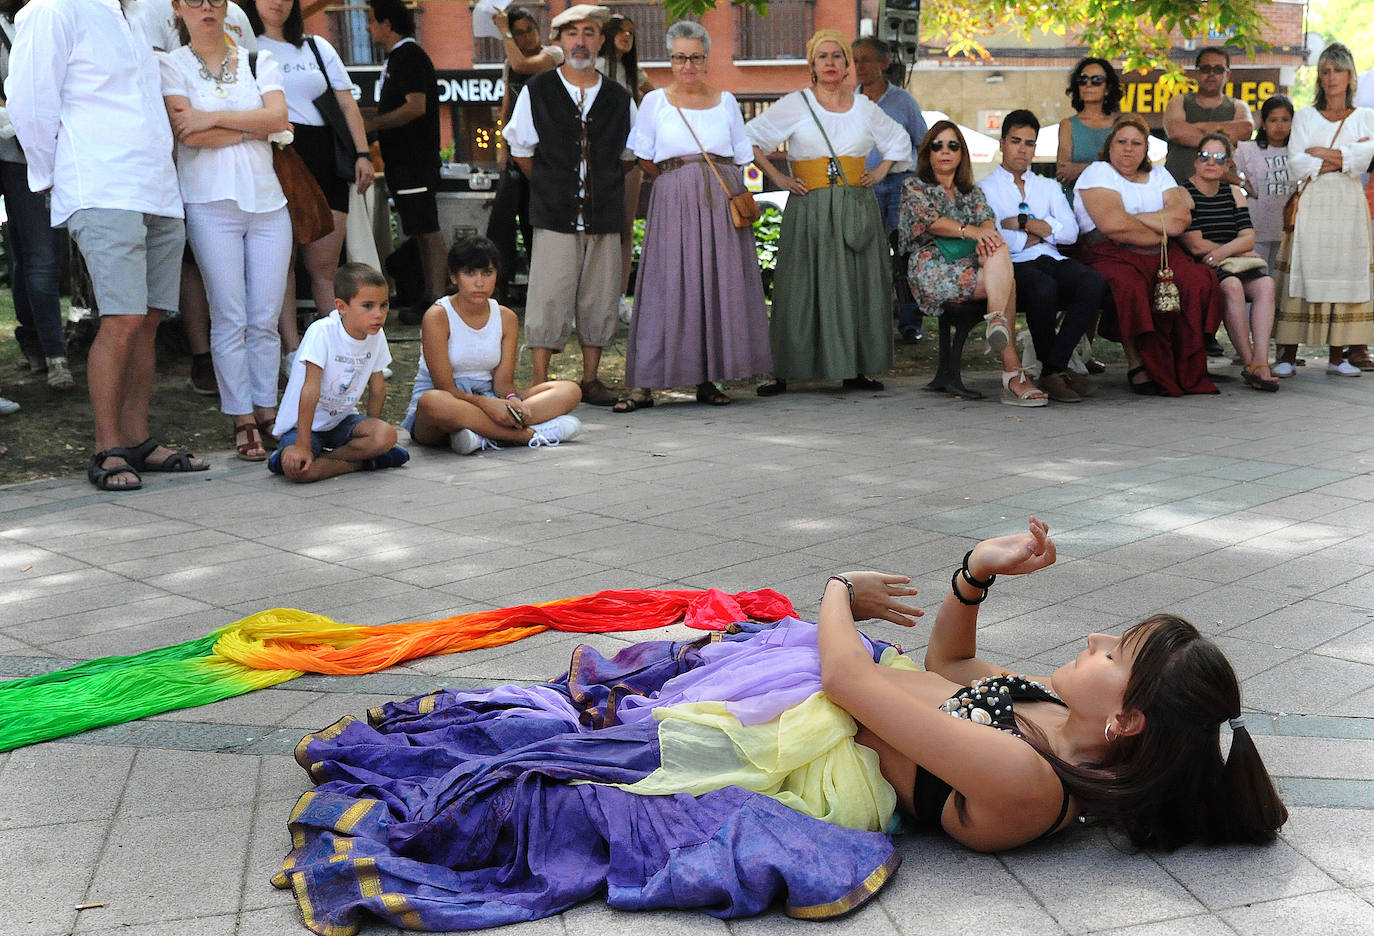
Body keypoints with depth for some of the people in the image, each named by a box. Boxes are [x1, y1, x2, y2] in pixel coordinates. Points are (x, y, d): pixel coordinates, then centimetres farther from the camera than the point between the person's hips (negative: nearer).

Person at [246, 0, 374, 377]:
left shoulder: (318, 47, 21)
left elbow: (347, 105, 17)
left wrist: (362, 154, 6)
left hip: (323, 160, 3)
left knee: (325, 266, 0)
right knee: (281, 261, -6)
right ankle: (292, 353, -6)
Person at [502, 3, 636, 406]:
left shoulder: (619, 99, 9)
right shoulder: (537, 92, 3)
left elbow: (628, 154, 21)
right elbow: (521, 150, 11)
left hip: (605, 218, 3)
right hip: (555, 218, -2)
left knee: (599, 299, 6)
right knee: (548, 297, -5)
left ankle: (591, 379, 16)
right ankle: (540, 383, 2)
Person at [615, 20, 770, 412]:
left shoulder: (725, 101, 12)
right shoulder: (655, 102, 8)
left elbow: (740, 158, 13)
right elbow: (646, 161, 10)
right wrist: (679, 184, 6)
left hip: (722, 203, 2)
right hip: (673, 203, -2)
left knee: (719, 285, 0)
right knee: (666, 285, -8)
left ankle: (707, 379, 7)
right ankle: (644, 384, -9)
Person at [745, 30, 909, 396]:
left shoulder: (864, 107, 11)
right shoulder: (794, 105, 2)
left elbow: (899, 140, 26)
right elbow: (750, 139, 3)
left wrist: (881, 172, 12)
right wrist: (777, 178, -2)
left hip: (857, 208, 3)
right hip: (810, 208, -3)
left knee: (857, 285, 3)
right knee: (802, 287, -5)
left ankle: (855, 370, 10)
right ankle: (782, 373, -3)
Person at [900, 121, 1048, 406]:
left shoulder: (973, 193, 28)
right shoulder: (914, 188, 14)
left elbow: (988, 222, 6)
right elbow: (930, 221, -7)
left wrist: (985, 236, -21)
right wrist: (970, 231, -25)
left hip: (973, 267, 4)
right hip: (933, 272, -4)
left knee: (998, 248, -33)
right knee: (1007, 279, -30)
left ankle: (997, 323, -50)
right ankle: (1013, 371, -43)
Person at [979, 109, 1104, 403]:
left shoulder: (1049, 187, 28)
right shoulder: (985, 189, 15)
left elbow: (1071, 232, 10)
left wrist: (1024, 223, -2)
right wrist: (1040, 232, 3)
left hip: (1053, 261, 4)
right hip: (1014, 266, -4)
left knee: (1093, 282, -30)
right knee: (1043, 287, -39)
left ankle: (1053, 368, -27)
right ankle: (1056, 370, -20)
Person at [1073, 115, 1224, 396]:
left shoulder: (1159, 175, 22)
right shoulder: (1098, 173, 6)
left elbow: (1181, 218, 3)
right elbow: (1113, 225, -12)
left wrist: (1136, 218, -6)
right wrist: (1161, 233, -2)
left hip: (1160, 256, 5)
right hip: (1111, 256, -5)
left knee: (1198, 280, -25)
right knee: (1131, 287, -38)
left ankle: (1187, 370, -17)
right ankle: (1137, 366, -24)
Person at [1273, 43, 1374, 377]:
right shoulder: (1305, 116, 12)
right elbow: (1295, 165, -1)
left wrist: (1319, 153, -4)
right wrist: (1341, 158, -5)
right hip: (1313, 205, -1)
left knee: (1343, 277, -3)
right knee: (1304, 275, -8)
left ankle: (1337, 355, -1)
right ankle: (1287, 352, -9)